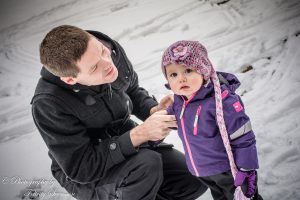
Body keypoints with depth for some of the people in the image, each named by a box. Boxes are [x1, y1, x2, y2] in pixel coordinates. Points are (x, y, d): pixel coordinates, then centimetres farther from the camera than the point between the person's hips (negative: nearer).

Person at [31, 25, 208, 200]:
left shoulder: (112, 50, -16)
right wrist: (140, 134, -33)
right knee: (147, 164, -32)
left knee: (194, 180, -6)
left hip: (128, 144, 5)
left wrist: (153, 110, -17)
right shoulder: (48, 104, -32)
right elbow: (81, 169, -28)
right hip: (85, 177, -5)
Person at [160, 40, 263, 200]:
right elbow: (170, 118, 19)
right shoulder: (179, 100, -6)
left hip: (229, 171, -7)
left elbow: (243, 138, -24)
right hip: (202, 172, 7)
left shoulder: (221, 100, -29)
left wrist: (246, 171, -20)